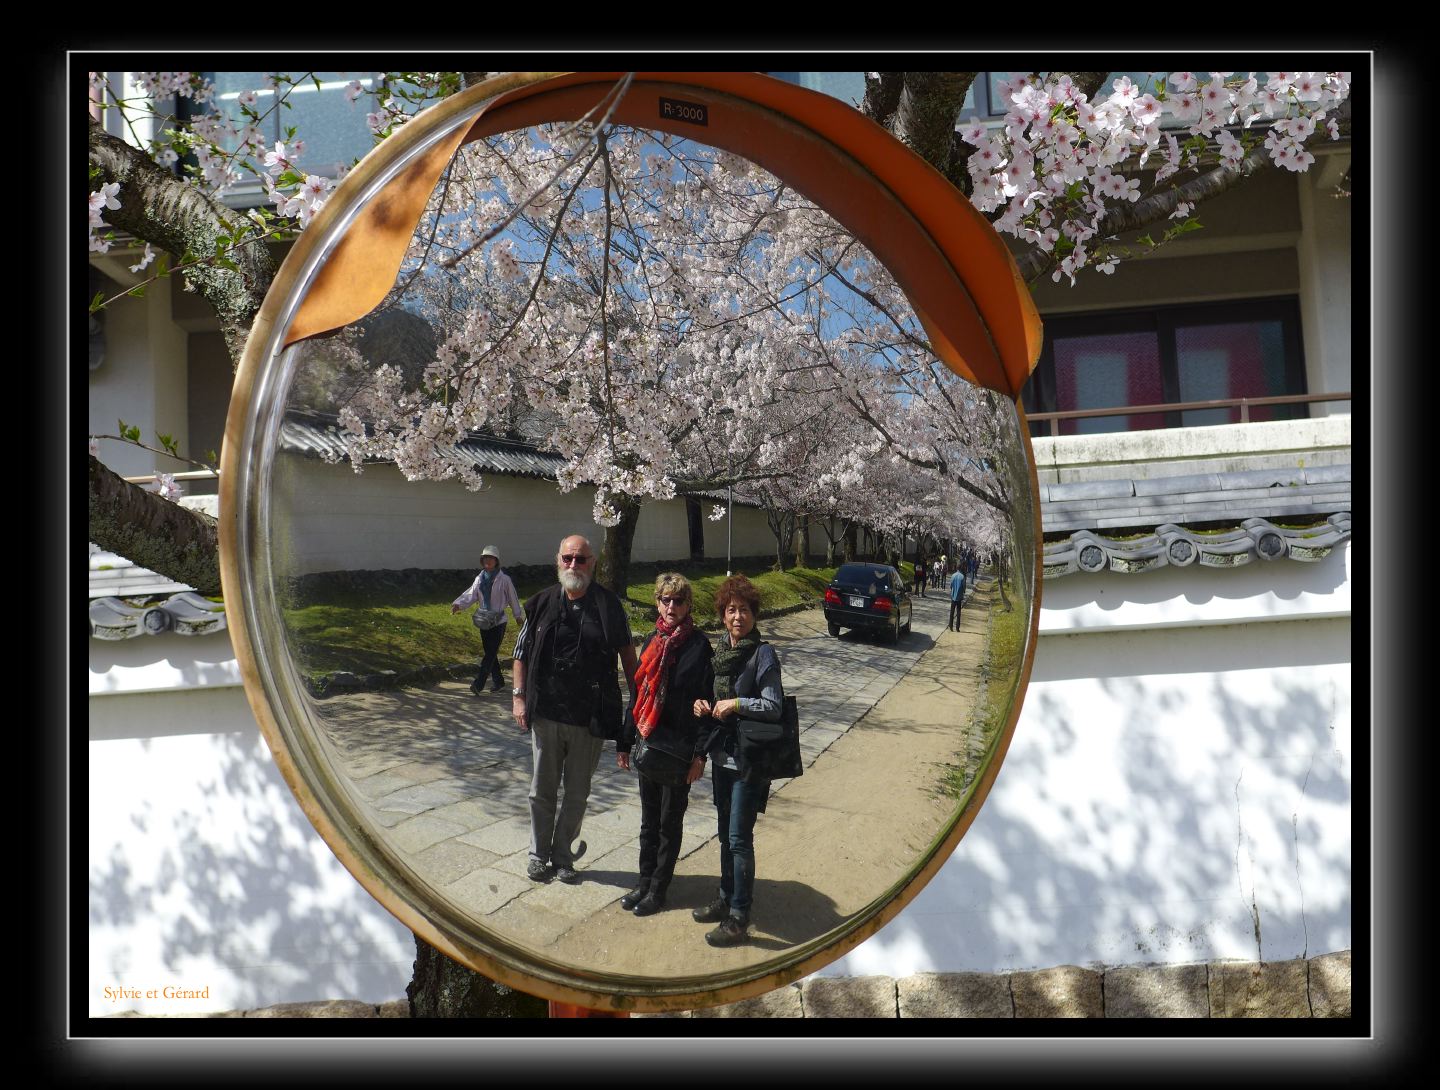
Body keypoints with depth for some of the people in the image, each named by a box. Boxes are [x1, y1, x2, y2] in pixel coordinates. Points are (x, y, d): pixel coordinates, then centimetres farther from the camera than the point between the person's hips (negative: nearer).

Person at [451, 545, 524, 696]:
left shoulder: (504, 579, -7)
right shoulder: (480, 578, 7)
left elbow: (513, 598, 1)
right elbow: (471, 595, -2)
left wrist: (518, 615, 9)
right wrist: (458, 604, -20)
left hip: (498, 622, -6)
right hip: (484, 621, 6)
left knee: (490, 653, -11)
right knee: (489, 653, 12)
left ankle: (478, 684, -14)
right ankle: (499, 681, 26)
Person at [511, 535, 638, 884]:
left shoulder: (609, 606, -5)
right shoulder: (542, 603, -1)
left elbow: (627, 652, 4)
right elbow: (521, 653, 7)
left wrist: (636, 698, 3)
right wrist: (519, 696, 0)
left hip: (590, 718, -1)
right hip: (546, 714, 1)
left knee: (577, 792, 12)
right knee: (542, 790, 12)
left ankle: (562, 856, 28)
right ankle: (539, 856, 29)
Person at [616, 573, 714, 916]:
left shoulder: (698, 646, -10)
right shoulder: (651, 641, 6)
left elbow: (705, 701, -11)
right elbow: (638, 695, 12)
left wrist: (700, 754, -14)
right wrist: (625, 743, 12)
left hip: (678, 750, -5)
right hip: (648, 745, 5)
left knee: (670, 823, 8)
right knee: (649, 820, 16)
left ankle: (658, 889, 20)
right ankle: (645, 881, 28)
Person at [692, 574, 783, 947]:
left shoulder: (763, 655, -12)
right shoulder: (721, 651, 8)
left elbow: (774, 707, -16)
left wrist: (736, 703, -21)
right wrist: (704, 704, 1)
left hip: (749, 759, -7)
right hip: (722, 755, 7)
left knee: (739, 838, -4)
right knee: (725, 833, 18)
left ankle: (738, 918, 4)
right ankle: (726, 899, 32)